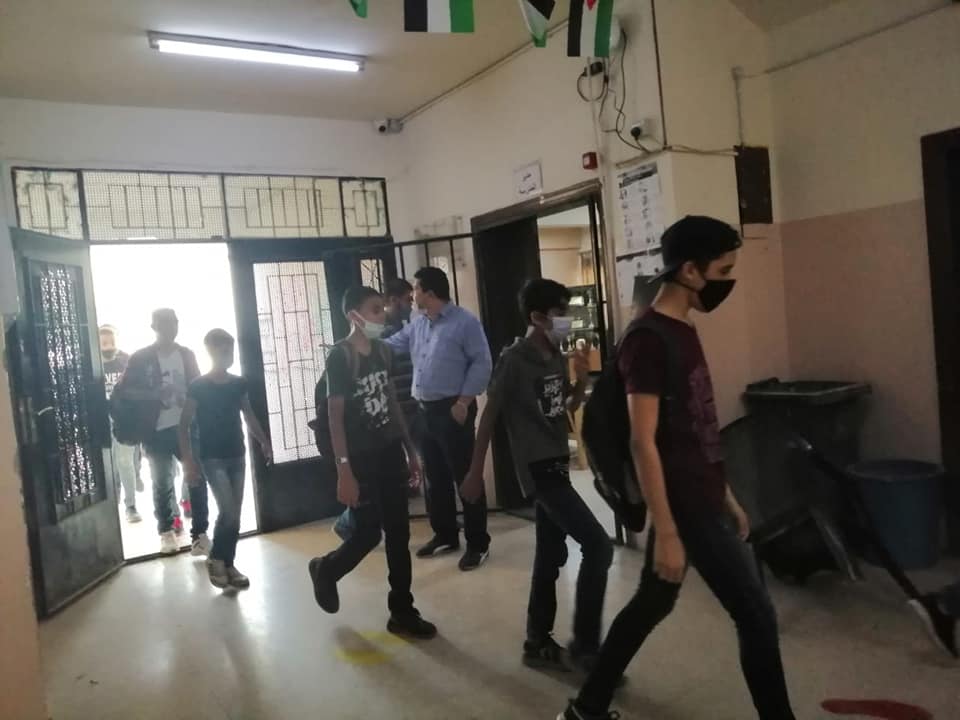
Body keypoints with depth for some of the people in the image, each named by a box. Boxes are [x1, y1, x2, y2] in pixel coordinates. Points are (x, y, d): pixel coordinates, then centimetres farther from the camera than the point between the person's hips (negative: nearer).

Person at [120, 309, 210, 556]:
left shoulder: (187, 355, 8)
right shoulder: (140, 358, -1)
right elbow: (125, 390, -3)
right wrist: (154, 394, -18)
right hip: (157, 431, -2)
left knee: (197, 478, -4)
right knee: (162, 482, 8)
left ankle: (200, 534, 3)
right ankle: (166, 532, 26)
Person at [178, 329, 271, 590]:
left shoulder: (239, 383, 5)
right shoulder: (198, 387, -9)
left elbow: (249, 416, 15)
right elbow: (184, 425, -7)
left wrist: (264, 442, 2)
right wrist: (189, 462, -13)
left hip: (237, 456, 5)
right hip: (212, 458, -5)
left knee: (235, 514, 7)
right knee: (228, 512, -12)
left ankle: (228, 565, 19)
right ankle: (216, 559, 10)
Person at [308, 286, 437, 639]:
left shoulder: (383, 350, 7)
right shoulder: (340, 356, -13)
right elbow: (335, 417, -15)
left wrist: (410, 450, 13)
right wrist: (344, 471, -20)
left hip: (390, 452, 6)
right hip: (361, 459, -6)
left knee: (398, 534, 7)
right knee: (369, 533, 2)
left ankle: (402, 612, 18)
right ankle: (325, 570, 33)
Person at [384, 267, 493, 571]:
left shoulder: (464, 321, -9)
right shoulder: (416, 325, 14)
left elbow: (482, 363, -13)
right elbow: (388, 347, 19)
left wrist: (463, 401, -16)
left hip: (453, 409, -8)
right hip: (425, 410, 8)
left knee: (466, 477, -2)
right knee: (436, 477, 15)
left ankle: (478, 543, 7)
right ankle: (445, 536, 29)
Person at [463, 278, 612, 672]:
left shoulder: (557, 356, 8)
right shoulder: (514, 359, -15)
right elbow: (488, 415, -12)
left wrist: (582, 379, -1)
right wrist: (475, 473, -9)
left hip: (557, 464, 8)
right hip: (537, 468, -8)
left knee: (551, 556, 14)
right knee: (598, 546, -10)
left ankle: (538, 643, 27)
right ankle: (585, 646, 3)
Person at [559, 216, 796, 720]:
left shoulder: (683, 330, 10)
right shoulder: (648, 339, -18)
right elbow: (643, 442, -21)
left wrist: (727, 497, 19)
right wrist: (666, 532, -21)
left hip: (701, 499, 10)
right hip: (684, 506, -10)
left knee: (652, 603, 19)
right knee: (757, 618, 1)